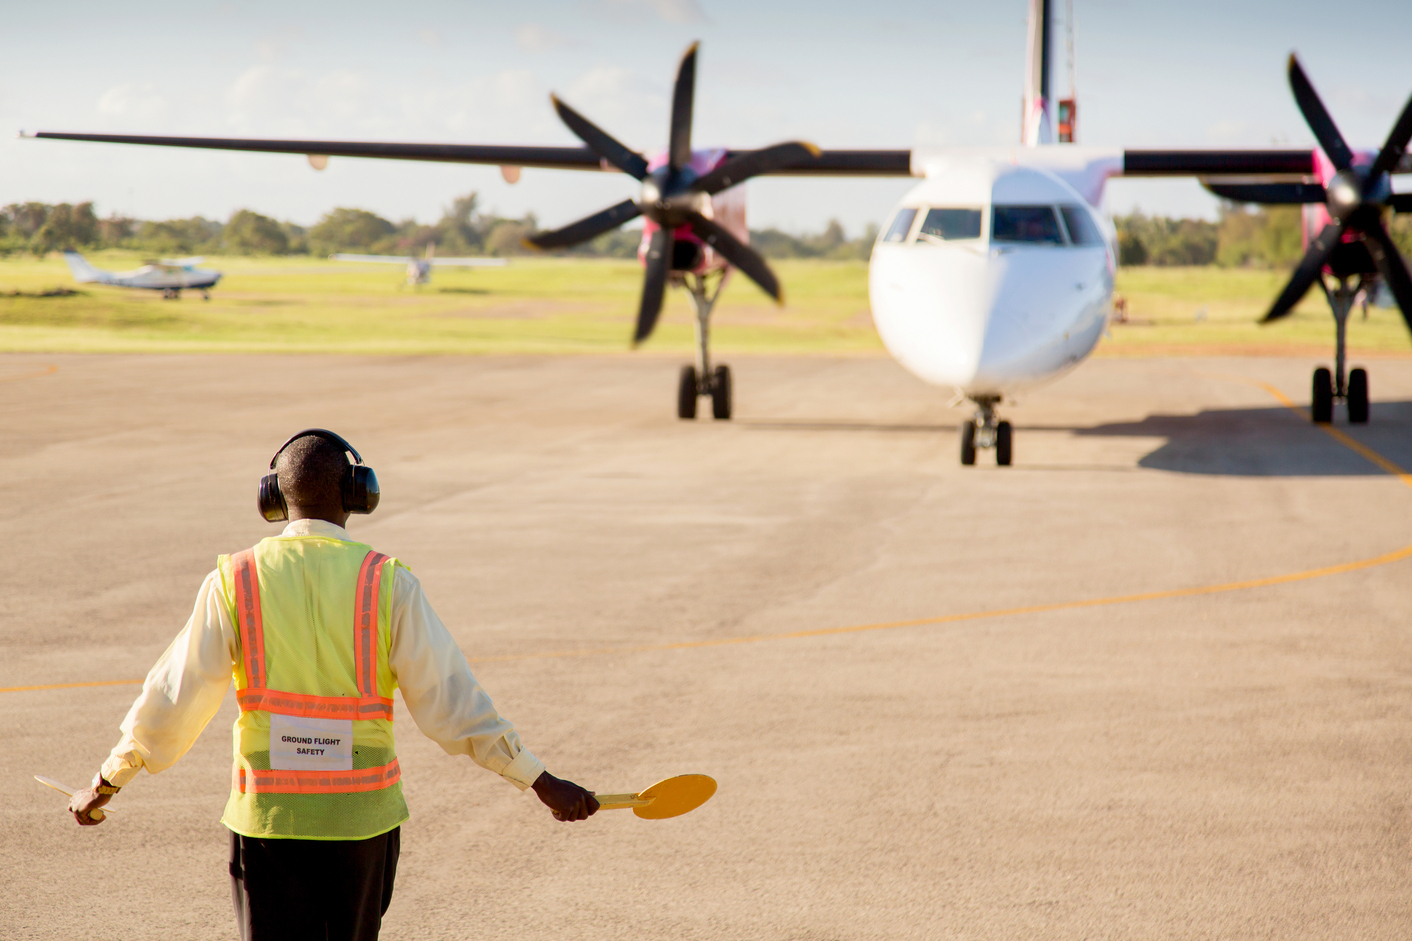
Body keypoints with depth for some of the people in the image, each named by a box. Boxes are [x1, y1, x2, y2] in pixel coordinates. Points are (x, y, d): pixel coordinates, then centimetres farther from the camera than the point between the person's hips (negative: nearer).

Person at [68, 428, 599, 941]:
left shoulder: (235, 580, -4)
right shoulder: (389, 584, -6)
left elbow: (172, 701, -1)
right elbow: (449, 703, -7)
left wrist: (106, 784, 12)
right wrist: (542, 783, 0)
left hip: (267, 818, 0)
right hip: (363, 818, 0)